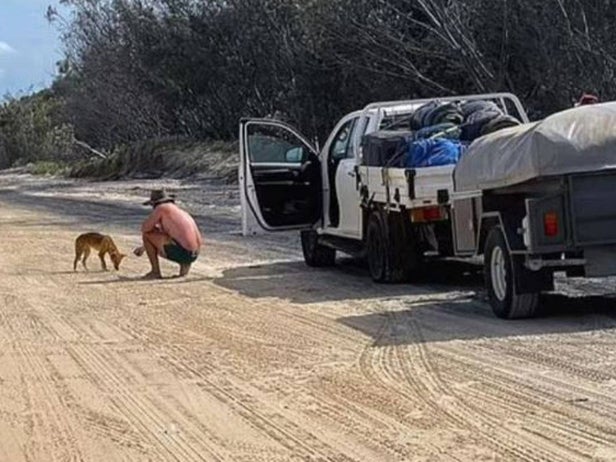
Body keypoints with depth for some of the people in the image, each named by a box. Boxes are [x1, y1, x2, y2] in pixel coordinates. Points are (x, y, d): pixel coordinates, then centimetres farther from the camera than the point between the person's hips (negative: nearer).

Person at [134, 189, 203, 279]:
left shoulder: (162, 208, 0)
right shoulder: (180, 211, 25)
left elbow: (144, 228, 0)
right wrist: (144, 247, 40)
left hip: (181, 251, -8)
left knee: (146, 235, 3)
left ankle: (155, 271, 4)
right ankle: (184, 264, 12)